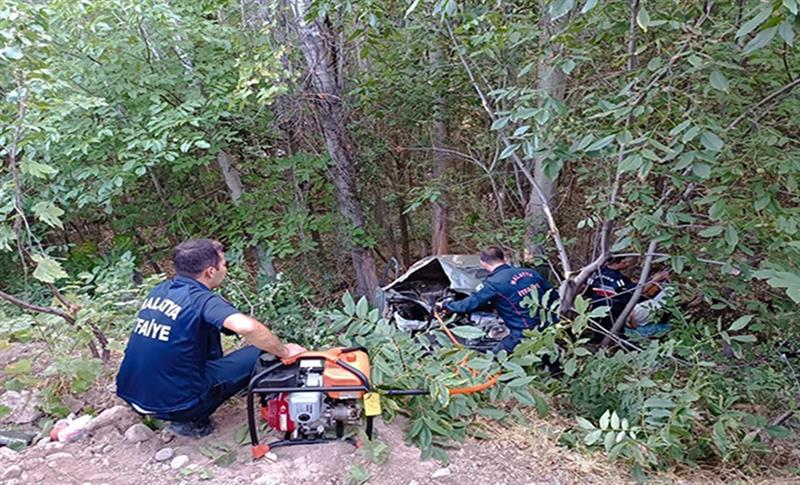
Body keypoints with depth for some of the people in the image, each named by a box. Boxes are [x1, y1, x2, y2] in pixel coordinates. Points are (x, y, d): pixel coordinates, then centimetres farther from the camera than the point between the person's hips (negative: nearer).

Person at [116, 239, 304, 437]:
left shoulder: (160, 290, 3)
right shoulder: (201, 300, -20)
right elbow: (247, 327, -37)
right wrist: (284, 352, -21)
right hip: (171, 404, -7)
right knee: (258, 355, -2)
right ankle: (191, 420, 1)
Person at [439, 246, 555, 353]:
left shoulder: (493, 284, -10)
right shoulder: (531, 273, 8)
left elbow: (468, 305, -4)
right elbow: (553, 296, 15)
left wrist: (445, 305, 13)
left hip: (522, 336, -7)